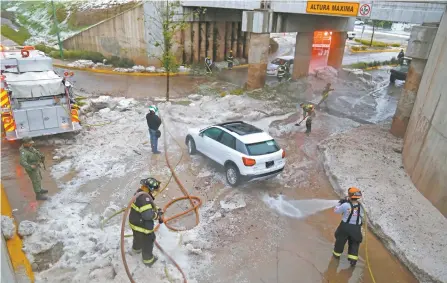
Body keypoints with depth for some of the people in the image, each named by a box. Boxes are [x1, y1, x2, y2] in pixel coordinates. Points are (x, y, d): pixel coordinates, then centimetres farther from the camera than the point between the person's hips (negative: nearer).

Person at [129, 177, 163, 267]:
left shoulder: (140, 192, -3)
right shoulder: (145, 198, -36)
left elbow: (150, 205, 8)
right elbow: (147, 214, -38)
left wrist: (157, 210, -5)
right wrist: (158, 215, -21)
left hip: (135, 222, 9)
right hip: (142, 225, -9)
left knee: (138, 236, 36)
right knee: (147, 242, 15)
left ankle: (136, 248, 64)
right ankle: (148, 259, 37)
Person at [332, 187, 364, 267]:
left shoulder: (345, 205, -23)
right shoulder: (360, 206, -10)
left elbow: (336, 210, -9)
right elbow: (362, 215, 7)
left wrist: (340, 202, 4)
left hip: (345, 227, -2)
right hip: (356, 228, 2)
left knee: (340, 240, 20)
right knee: (354, 244, 19)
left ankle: (337, 253, 39)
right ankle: (353, 259, 13)